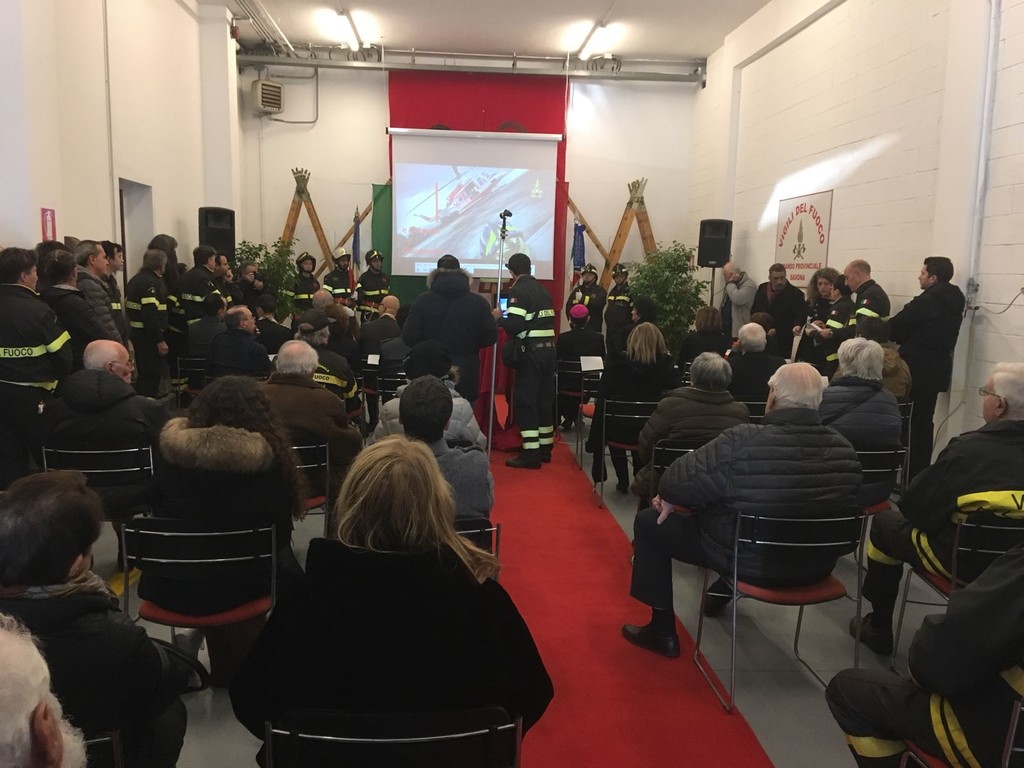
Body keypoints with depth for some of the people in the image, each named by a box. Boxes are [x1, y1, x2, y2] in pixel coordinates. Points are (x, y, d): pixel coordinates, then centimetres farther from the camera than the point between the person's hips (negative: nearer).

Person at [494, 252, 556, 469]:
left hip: (531, 351, -8)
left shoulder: (518, 291, -10)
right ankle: (545, 448, 24)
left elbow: (514, 326, -19)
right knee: (545, 398, 14)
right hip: (548, 348, 8)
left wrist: (499, 318, -1)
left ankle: (531, 454, -5)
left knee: (525, 400, -3)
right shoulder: (543, 290, 13)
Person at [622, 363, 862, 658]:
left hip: (749, 561, -6)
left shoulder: (742, 440, -26)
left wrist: (669, 499, 7)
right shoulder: (844, 449, -9)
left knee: (648, 521, 11)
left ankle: (663, 630, 17)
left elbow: (678, 481, -19)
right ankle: (724, 590, 47)